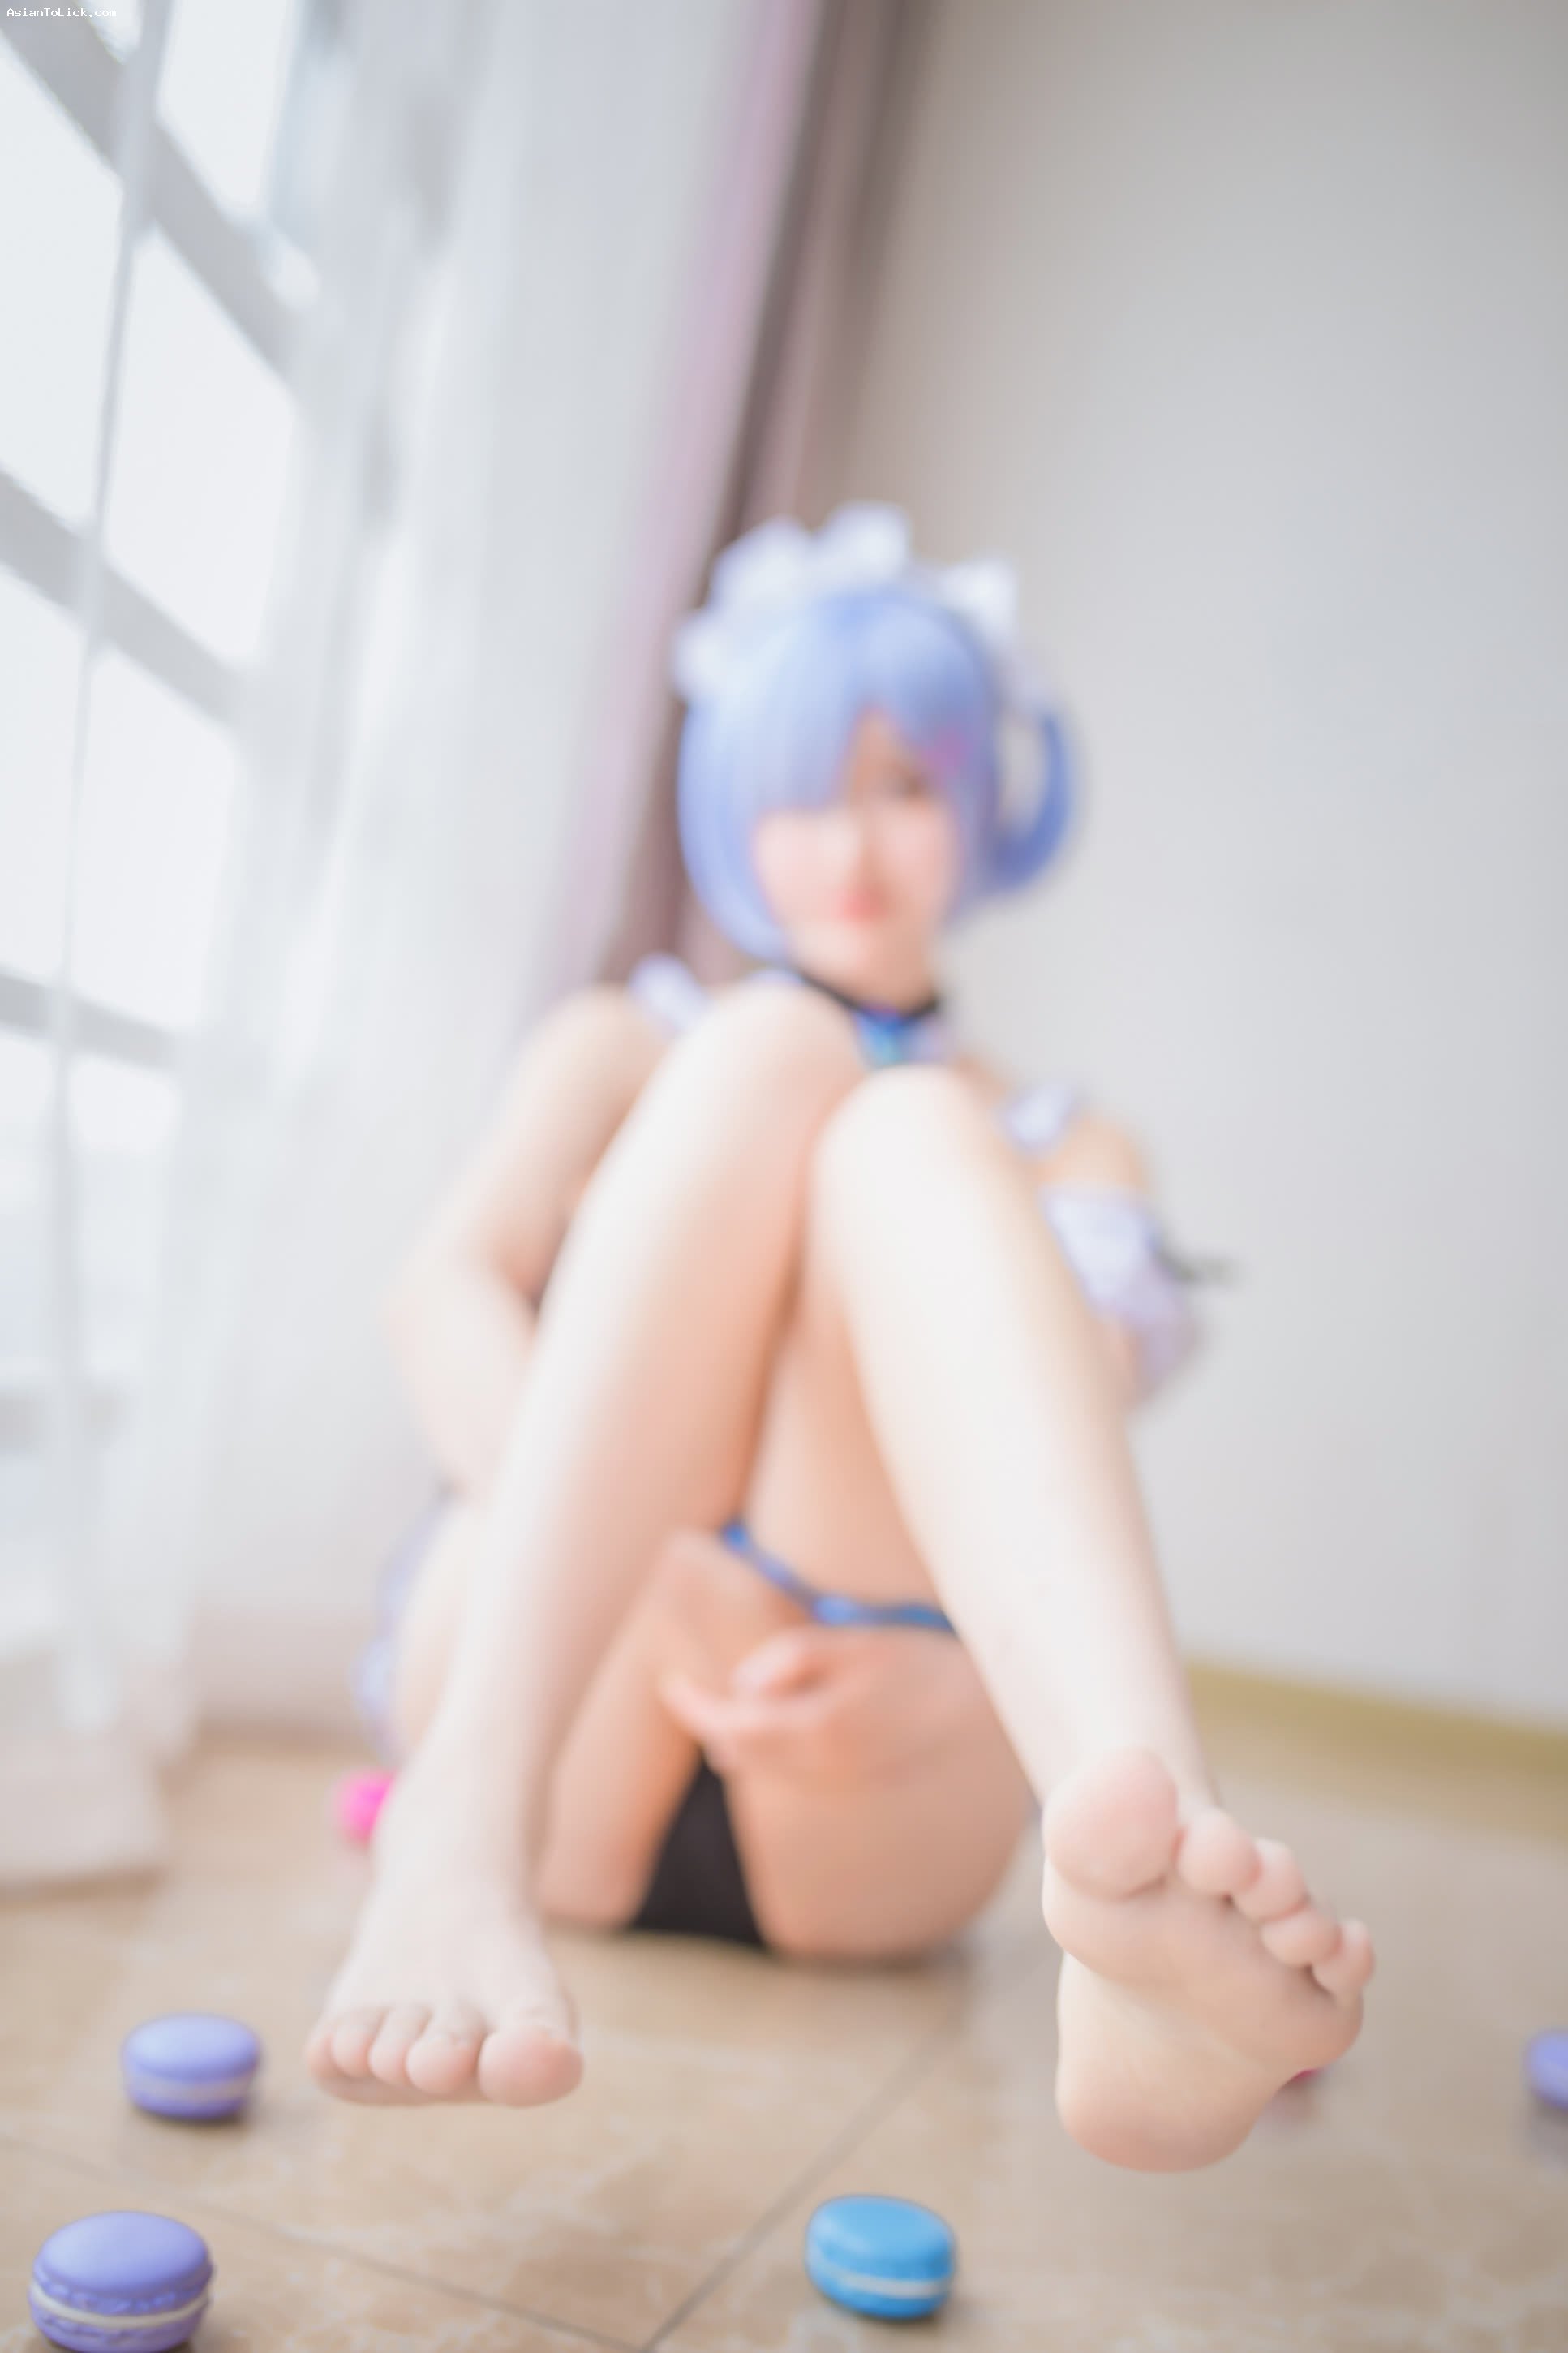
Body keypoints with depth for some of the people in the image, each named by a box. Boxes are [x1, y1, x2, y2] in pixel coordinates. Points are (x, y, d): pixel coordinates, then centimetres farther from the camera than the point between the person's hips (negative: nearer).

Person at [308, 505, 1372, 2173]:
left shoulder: (1063, 1154, 20)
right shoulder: (626, 1044, 20)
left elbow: (1085, 1420, 2)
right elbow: (441, 1293, 0)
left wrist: (939, 1671, -21)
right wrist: (655, 1560, -20)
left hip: (854, 1822, 0)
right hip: (554, 1709, 0)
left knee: (909, 1138, -24)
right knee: (775, 1048, -18)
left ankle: (1134, 1864, -53)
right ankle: (463, 1823, -39)